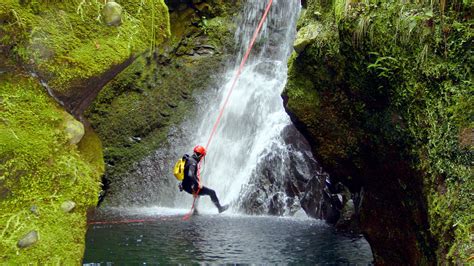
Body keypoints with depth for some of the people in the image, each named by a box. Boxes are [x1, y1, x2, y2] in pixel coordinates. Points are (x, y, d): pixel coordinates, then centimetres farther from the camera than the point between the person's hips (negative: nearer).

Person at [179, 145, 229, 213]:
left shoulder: (188, 159, 8)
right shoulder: (193, 162, -22)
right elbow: (190, 175, -36)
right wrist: (198, 184, -25)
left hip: (185, 185, 10)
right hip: (190, 187, -10)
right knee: (212, 192, 1)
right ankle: (220, 208, 18)